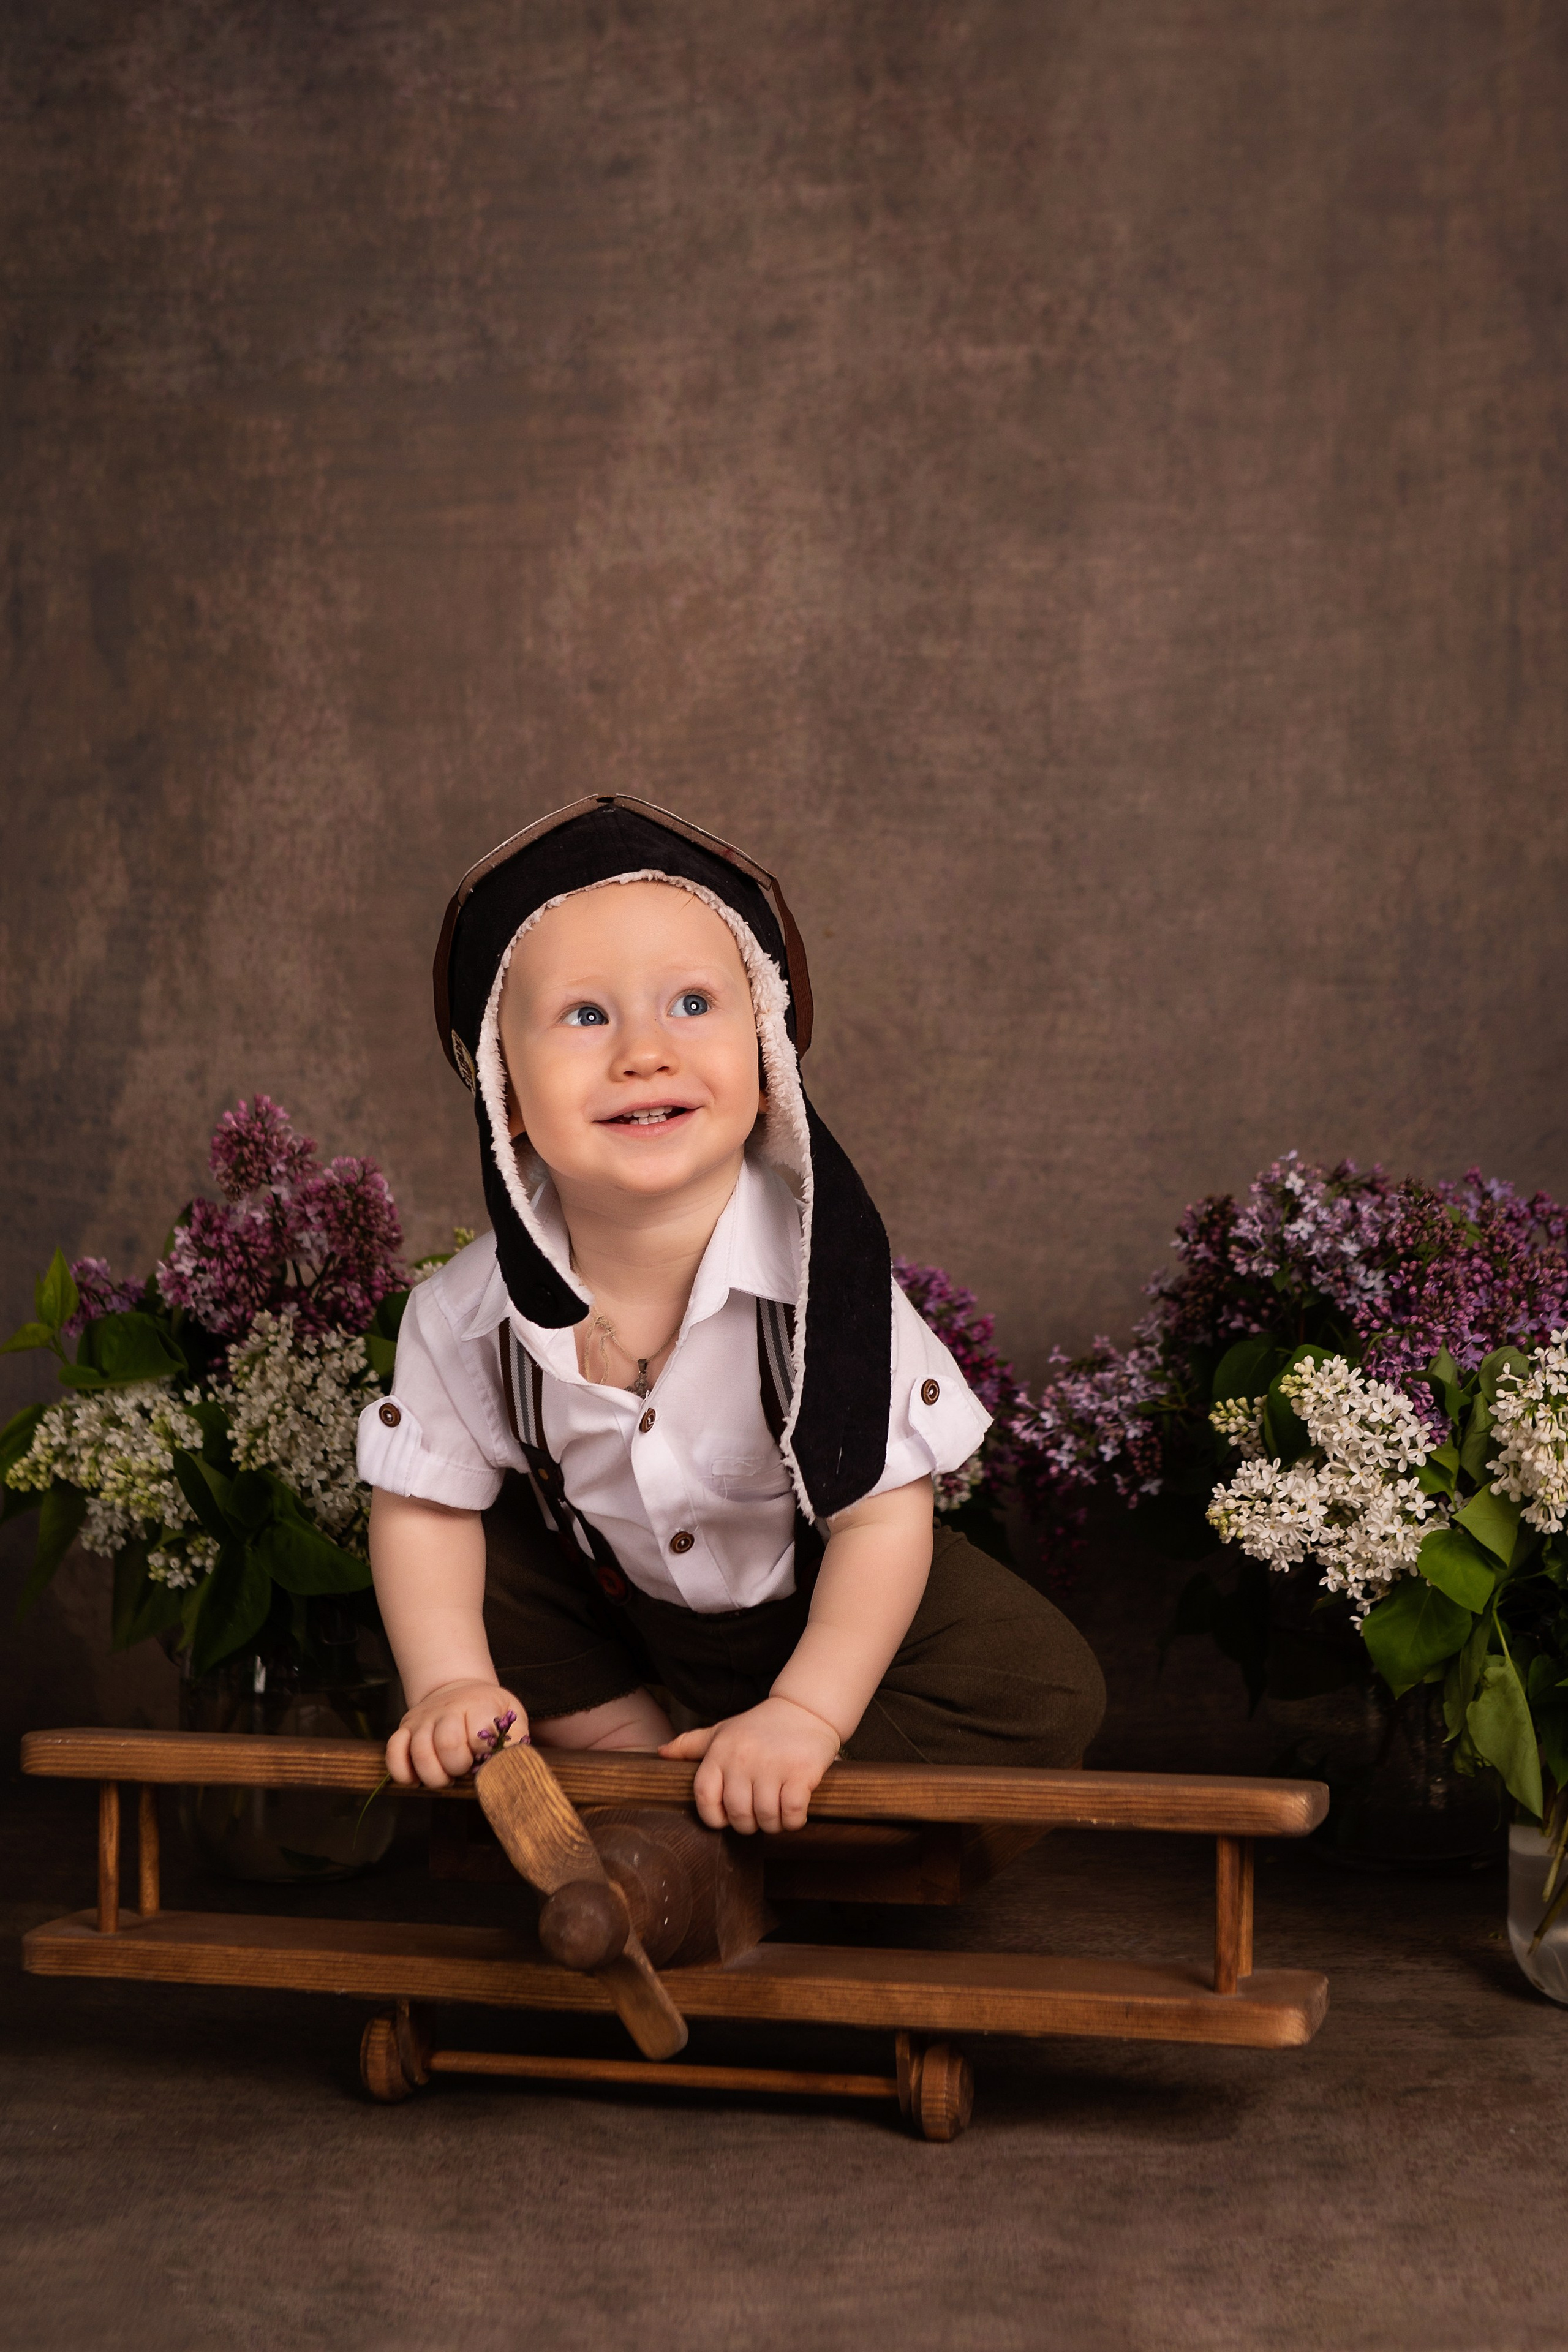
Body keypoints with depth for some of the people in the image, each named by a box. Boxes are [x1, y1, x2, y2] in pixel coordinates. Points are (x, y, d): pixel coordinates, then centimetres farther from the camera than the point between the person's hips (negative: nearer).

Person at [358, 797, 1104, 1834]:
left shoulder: (820, 1276, -32)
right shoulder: (472, 1313, -24)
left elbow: (882, 1516, -27)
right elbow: (424, 1506, -9)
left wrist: (803, 1718, -33)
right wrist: (450, 1686, -22)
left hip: (815, 1601, -2)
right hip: (611, 1595, 2)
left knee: (1047, 1696, -19)